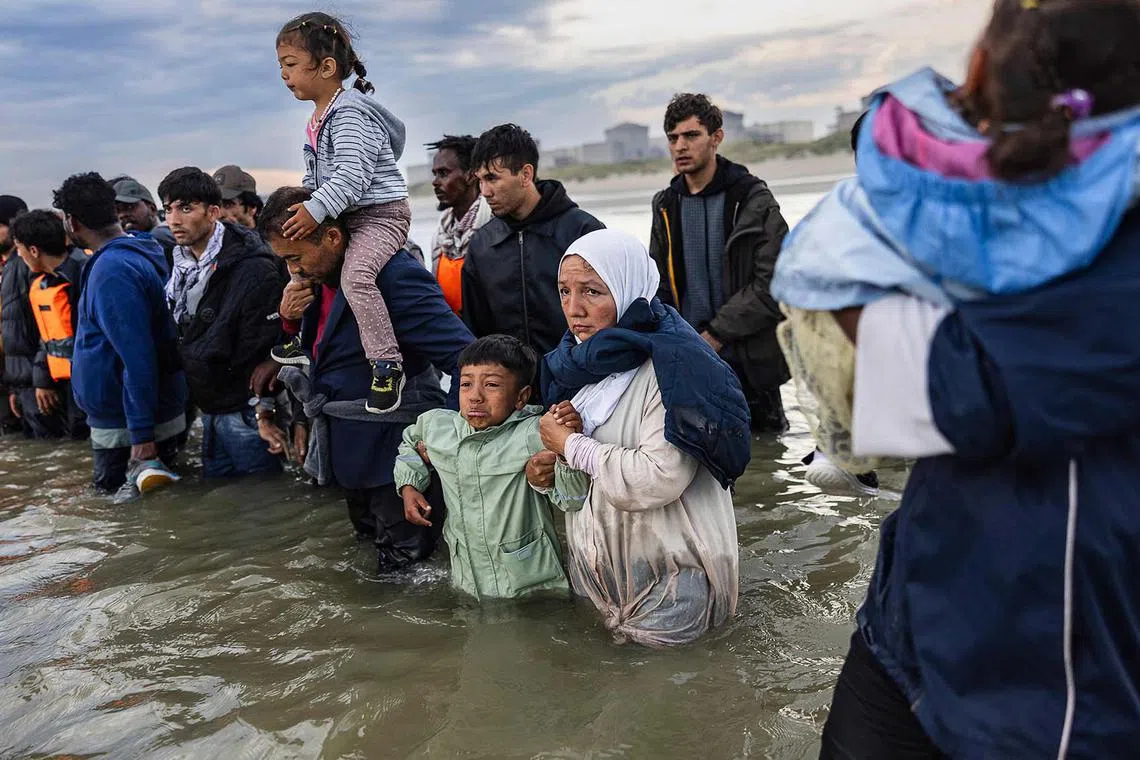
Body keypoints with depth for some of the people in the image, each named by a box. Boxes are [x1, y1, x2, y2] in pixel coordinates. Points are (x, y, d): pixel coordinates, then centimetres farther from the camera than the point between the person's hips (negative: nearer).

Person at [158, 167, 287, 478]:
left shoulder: (253, 269, -19)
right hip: (209, 411, 9)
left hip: (246, 413, -8)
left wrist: (264, 410, -20)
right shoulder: (183, 266, 8)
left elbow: (268, 347, -20)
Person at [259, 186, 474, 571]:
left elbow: (467, 360, -27)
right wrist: (288, 319, -4)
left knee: (402, 567, 1)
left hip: (394, 451, -9)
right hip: (349, 449, 9)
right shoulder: (320, 281, 5)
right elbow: (316, 358, 16)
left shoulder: (396, 277, -23)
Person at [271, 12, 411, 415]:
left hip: (382, 214, -11)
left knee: (356, 274, -31)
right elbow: (316, 175, 21)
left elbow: (352, 176, -29)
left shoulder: (349, 115, -19)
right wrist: (302, 204, 9)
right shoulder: (319, 117, 12)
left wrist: (315, 211, -28)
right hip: (348, 216, 11)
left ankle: (388, 364, -25)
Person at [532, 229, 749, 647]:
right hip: (599, 573, 7)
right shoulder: (584, 360, 3)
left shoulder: (673, 364, -22)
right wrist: (546, 466, -5)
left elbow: (660, 478, -31)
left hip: (670, 580, -7)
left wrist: (571, 446, -18)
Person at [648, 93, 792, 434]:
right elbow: (659, 288, 14)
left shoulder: (753, 199, -6)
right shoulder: (666, 206, 9)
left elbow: (772, 284, -14)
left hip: (749, 362, -4)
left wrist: (716, 333, -17)